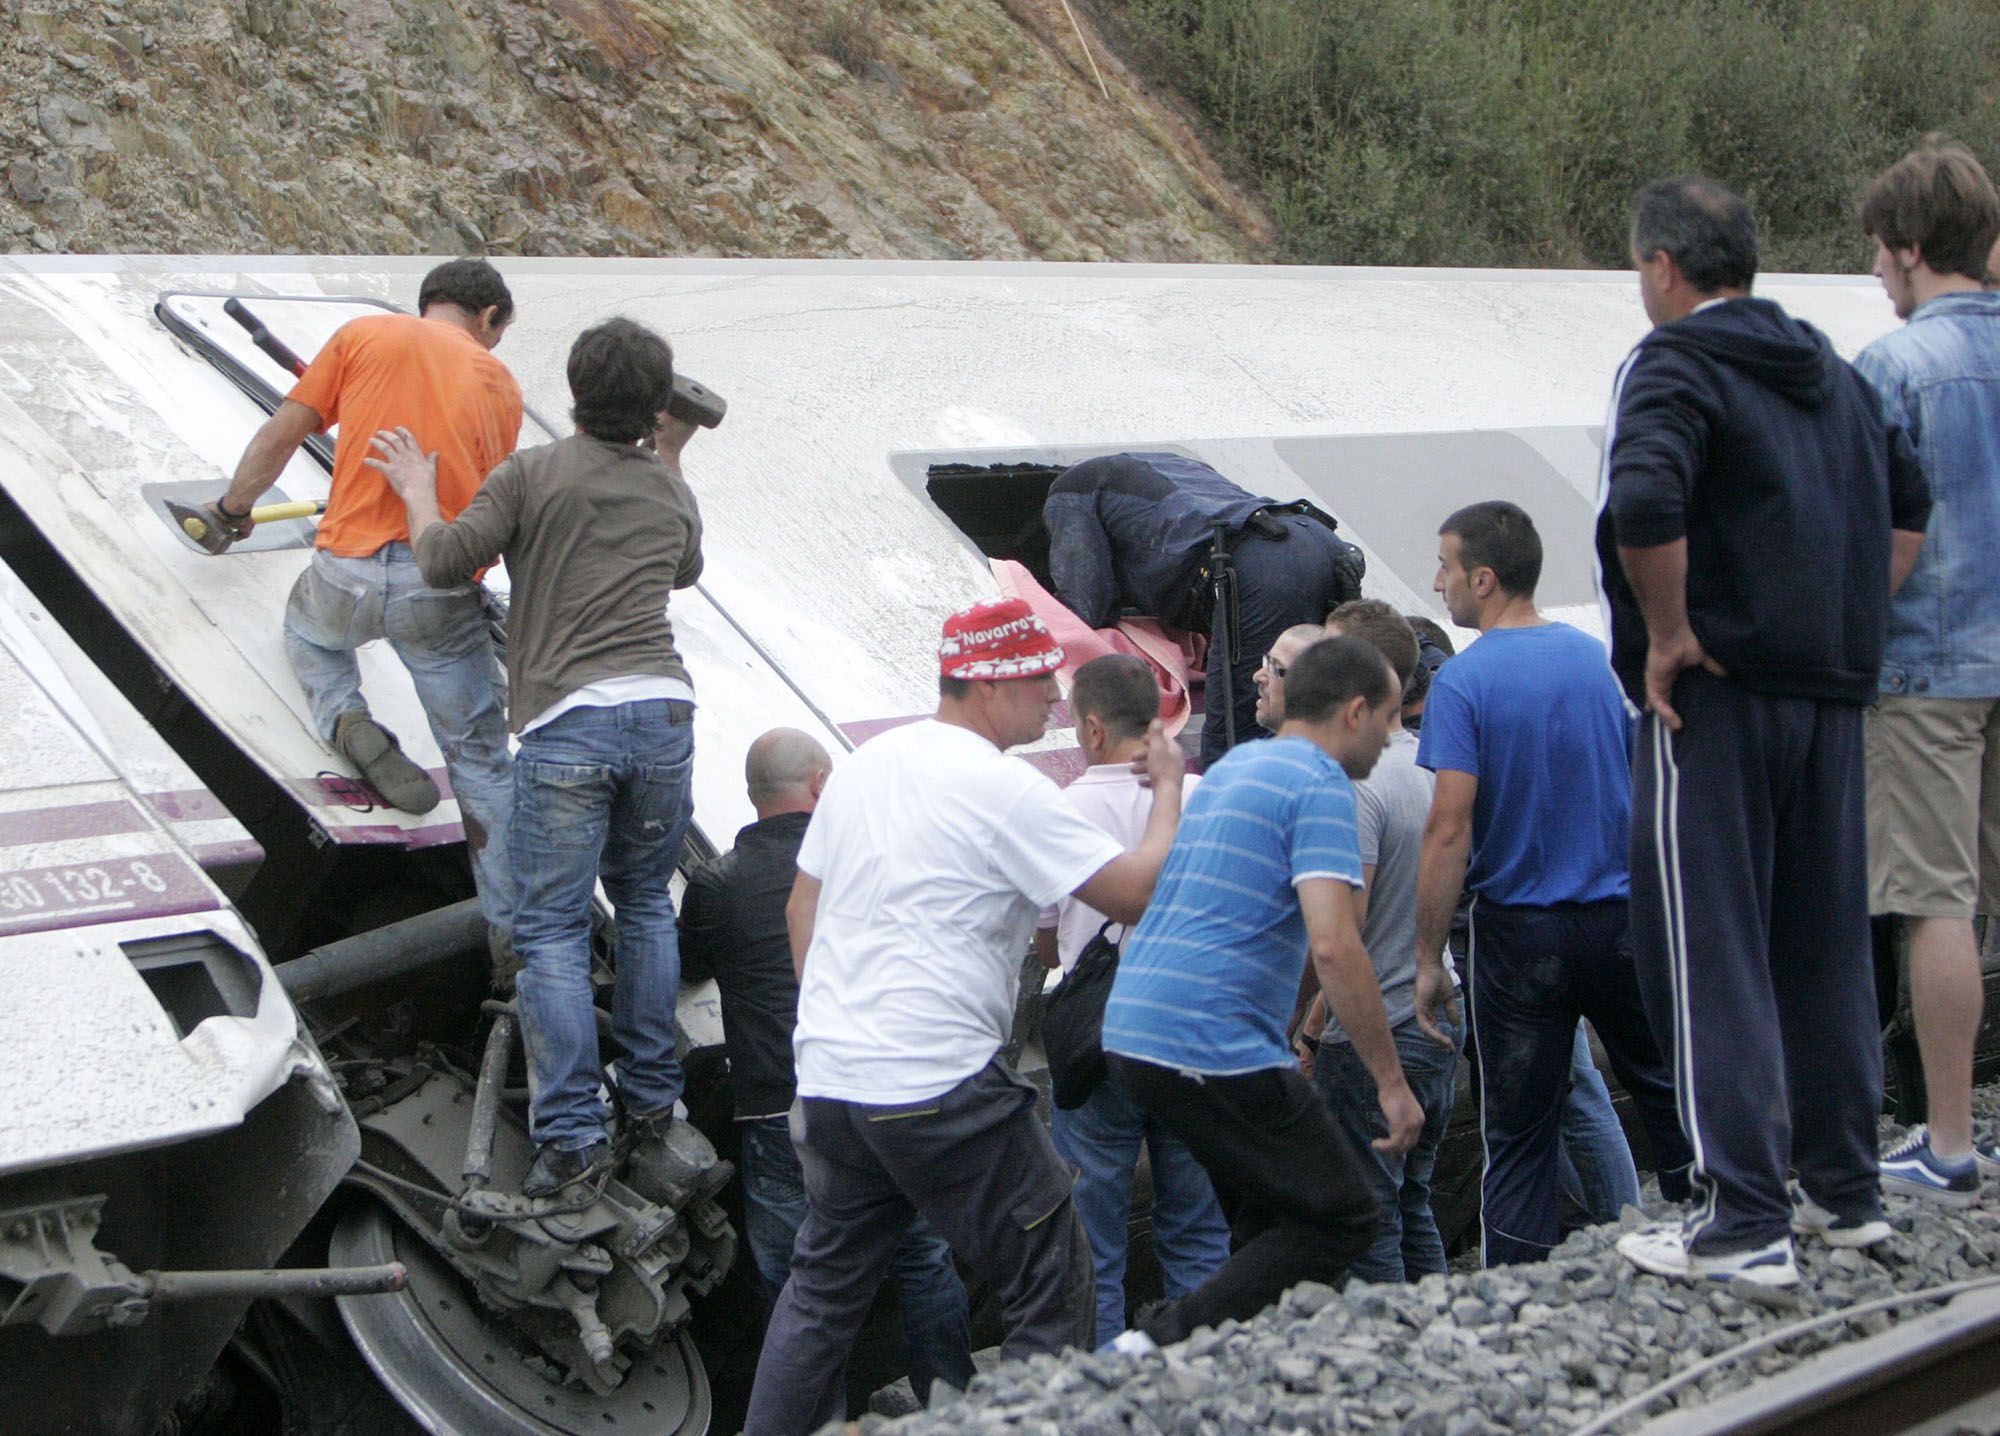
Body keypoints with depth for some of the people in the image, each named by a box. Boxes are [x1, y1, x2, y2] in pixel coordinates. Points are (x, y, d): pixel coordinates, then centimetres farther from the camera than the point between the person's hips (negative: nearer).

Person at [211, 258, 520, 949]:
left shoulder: (364, 335, 11)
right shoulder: (498, 382, 14)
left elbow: (280, 435, 9)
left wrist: (233, 509, 25)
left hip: (349, 571, 0)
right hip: (443, 593, 0)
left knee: (308, 629, 37)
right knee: (482, 763, 11)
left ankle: (346, 718, 8)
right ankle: (512, 936, 8)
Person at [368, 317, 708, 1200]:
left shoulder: (534, 475, 1)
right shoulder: (670, 490, 17)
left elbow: (445, 563, -4)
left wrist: (417, 492, 14)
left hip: (567, 721, -4)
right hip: (662, 710, 4)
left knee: (552, 929, -1)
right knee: (645, 904, 20)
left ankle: (570, 1134, -6)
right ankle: (651, 1108, 22)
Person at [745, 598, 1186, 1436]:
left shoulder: (862, 766, 13)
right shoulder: (1004, 789, -11)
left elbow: (802, 909, 20)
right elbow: (1137, 893, -12)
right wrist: (1169, 787, 3)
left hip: (828, 1077, 8)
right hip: (938, 1087, -8)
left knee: (822, 1288, 18)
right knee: (1051, 1288, 3)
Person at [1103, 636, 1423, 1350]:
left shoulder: (1232, 766, 20)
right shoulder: (1319, 784, -9)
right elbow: (1333, 944, -19)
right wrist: (1391, 1080, -15)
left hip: (1131, 1033, 9)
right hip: (1215, 1048, -9)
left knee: (1270, 1218, 22)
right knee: (1340, 1218, 0)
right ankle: (1171, 1342, -11)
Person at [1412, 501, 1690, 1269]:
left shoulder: (1463, 681, -12)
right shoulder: (1599, 657, 2)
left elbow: (1449, 830, -17)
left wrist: (1429, 958, -11)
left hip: (1519, 937, -3)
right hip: (1622, 918, 3)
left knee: (1518, 1141, 5)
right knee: (1672, 1099, 14)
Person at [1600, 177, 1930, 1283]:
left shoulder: (1676, 363, -9)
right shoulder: (1831, 371, 16)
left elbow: (1642, 504, -27)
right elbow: (1907, 509, 24)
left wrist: (1667, 634, -15)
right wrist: (1849, 622, 18)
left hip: (1718, 696, -7)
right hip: (1833, 696, 7)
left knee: (1710, 954, -4)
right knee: (1826, 943, 15)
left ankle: (1744, 1224, -5)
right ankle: (1846, 1190, 23)